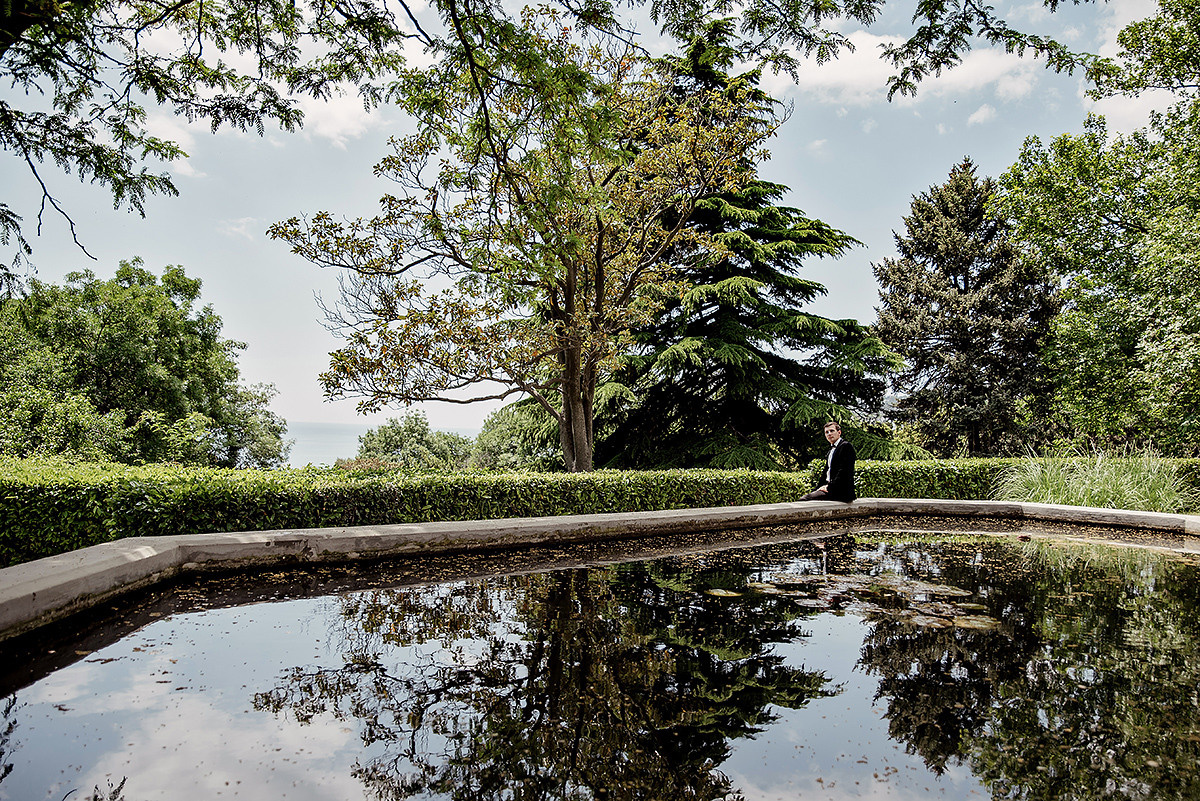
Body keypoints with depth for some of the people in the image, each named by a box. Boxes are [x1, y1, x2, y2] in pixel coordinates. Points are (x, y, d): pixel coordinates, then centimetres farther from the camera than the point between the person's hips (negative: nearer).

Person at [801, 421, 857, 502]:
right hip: (829, 486, 9)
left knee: (805, 499, -25)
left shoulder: (846, 446, -7)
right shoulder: (832, 449, 23)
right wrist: (818, 488, 8)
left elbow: (844, 472, -16)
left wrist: (829, 487, -18)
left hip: (841, 491, -9)